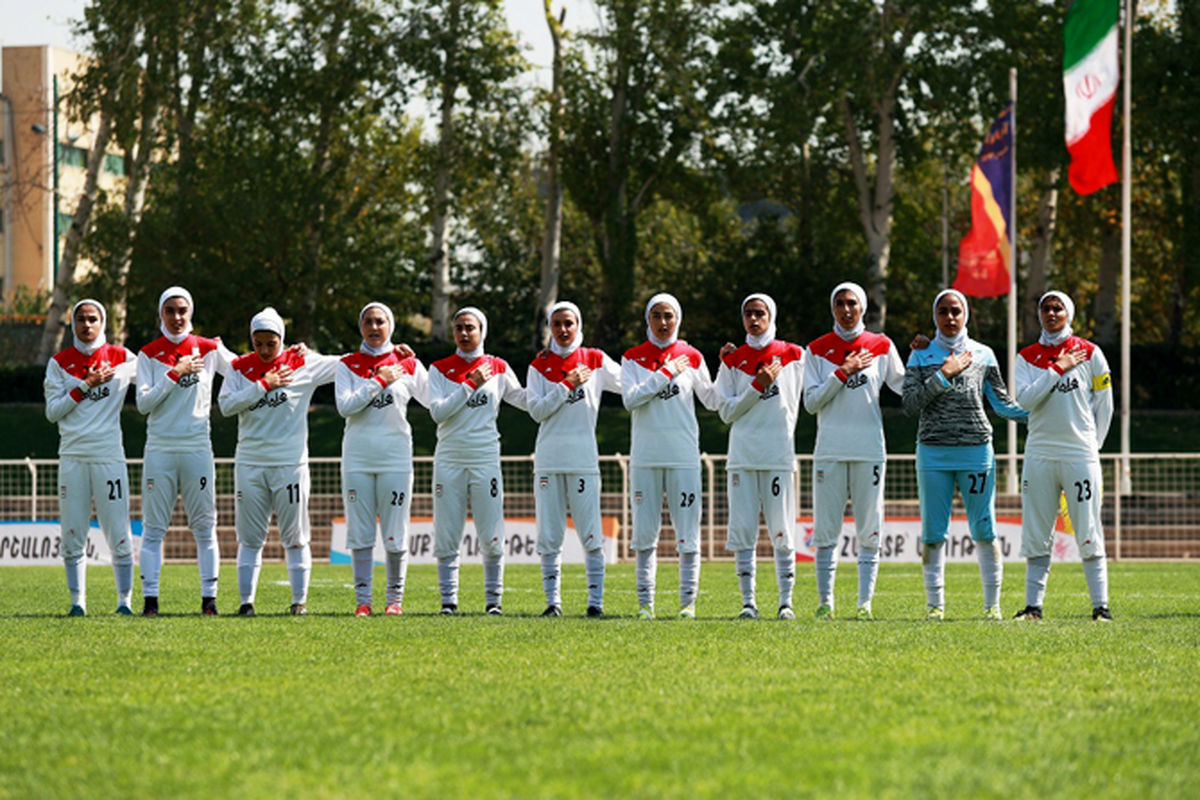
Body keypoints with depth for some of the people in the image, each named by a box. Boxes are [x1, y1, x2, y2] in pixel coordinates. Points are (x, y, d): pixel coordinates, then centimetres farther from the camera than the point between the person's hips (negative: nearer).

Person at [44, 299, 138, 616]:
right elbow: (52, 411, 1)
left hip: (109, 455, -1)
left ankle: (125, 600, 3)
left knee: (118, 534, -4)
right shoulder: (60, 362, 8)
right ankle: (77, 601, 7)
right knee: (72, 535, 1)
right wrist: (86, 387, -7)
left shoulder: (121, 358, 6)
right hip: (72, 456, 1)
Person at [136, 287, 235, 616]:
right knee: (154, 525, -2)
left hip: (197, 448, 0)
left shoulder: (209, 349, 5)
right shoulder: (149, 354, 4)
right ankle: (149, 597, -1)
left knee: (204, 525, 0)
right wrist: (175, 374, -12)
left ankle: (209, 596, 3)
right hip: (160, 449, 0)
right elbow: (144, 403, -5)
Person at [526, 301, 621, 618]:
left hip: (583, 458, -1)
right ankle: (553, 600, 8)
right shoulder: (540, 365, 9)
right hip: (549, 458, 1)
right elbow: (536, 410, -1)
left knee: (590, 533, -6)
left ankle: (596, 600, -2)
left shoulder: (595, 361, 7)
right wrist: (567, 386, -8)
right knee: (549, 536, 1)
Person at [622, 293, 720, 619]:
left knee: (687, 532, -2)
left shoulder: (691, 357, 6)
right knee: (645, 531, 1)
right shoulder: (633, 357, 5)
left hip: (683, 455, 0)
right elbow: (630, 399, -9)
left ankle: (688, 601, 3)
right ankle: (645, 601, 6)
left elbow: (712, 401, 10)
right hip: (645, 455, 0)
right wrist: (666, 374, -11)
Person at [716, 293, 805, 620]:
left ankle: (786, 601, 1)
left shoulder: (792, 355, 7)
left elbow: (788, 405, 12)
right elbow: (726, 412, 2)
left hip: (779, 455, -1)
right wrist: (757, 387, -7)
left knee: (781, 532, -4)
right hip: (742, 456, 1)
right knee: (743, 531, -2)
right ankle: (748, 601, 3)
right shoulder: (733, 361, 9)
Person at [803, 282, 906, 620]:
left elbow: (905, 387, 11)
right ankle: (825, 602, 4)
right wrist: (843, 373, -9)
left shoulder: (881, 347, 7)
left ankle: (865, 603, 1)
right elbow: (811, 402, 0)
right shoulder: (818, 350, 6)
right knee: (826, 530, -1)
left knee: (869, 531, -2)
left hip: (869, 449, 0)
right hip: (830, 449, 0)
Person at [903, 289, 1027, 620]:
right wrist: (944, 375, -10)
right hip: (933, 452, 0)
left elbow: (1002, 404, 13)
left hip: (976, 449, 0)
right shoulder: (921, 356, 8)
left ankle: (992, 603, 3)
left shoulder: (982, 355, 10)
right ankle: (935, 603, 8)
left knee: (984, 530, -3)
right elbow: (910, 404, -3)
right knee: (933, 532, 1)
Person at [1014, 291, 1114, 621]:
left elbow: (1104, 405, 9)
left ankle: (1101, 605, -2)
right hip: (1039, 455, 2)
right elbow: (1025, 399, -8)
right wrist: (1059, 368, -10)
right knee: (1035, 536, 2)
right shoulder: (1028, 357, 8)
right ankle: (1033, 605, 6)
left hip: (1080, 456, -2)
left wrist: (1093, 445, 5)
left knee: (1088, 536, -4)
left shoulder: (1089, 353, 5)